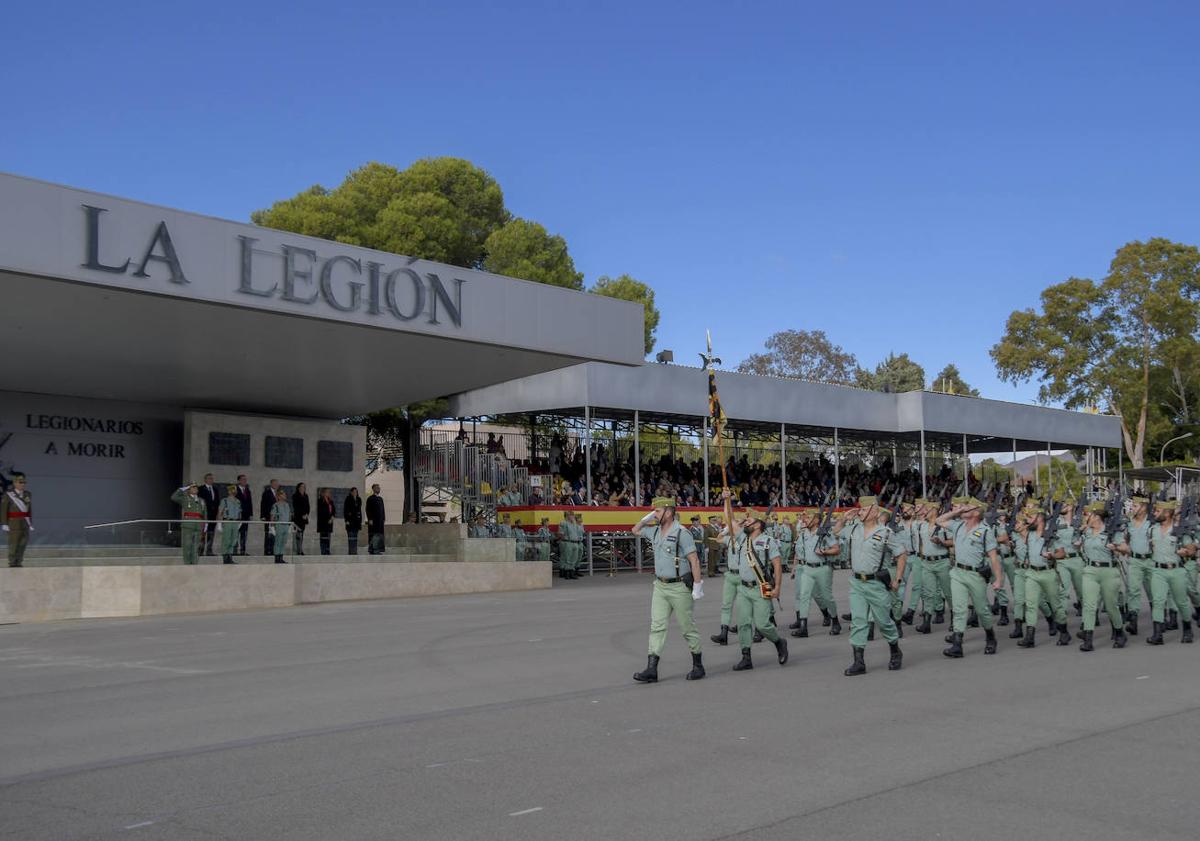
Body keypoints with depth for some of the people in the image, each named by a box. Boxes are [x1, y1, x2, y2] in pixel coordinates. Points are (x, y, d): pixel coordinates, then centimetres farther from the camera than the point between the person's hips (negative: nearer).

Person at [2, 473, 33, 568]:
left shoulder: (28, 494, 8)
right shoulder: (8, 494, -7)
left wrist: (30, 523, 10)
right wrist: (4, 524, -14)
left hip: (25, 523, 5)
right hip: (13, 523, -5)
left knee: (24, 542, 5)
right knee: (13, 543, -4)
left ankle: (19, 562, 14)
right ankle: (12, 563, 4)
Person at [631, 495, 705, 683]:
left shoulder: (682, 533, -14)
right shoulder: (656, 531, 9)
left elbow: (694, 561, -15)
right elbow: (635, 530, 26)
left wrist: (697, 586, -18)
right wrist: (647, 518, 10)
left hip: (679, 587, -7)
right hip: (660, 586, 7)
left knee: (688, 628, 4)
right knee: (657, 626, -1)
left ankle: (698, 666, 19)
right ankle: (651, 669, -4)